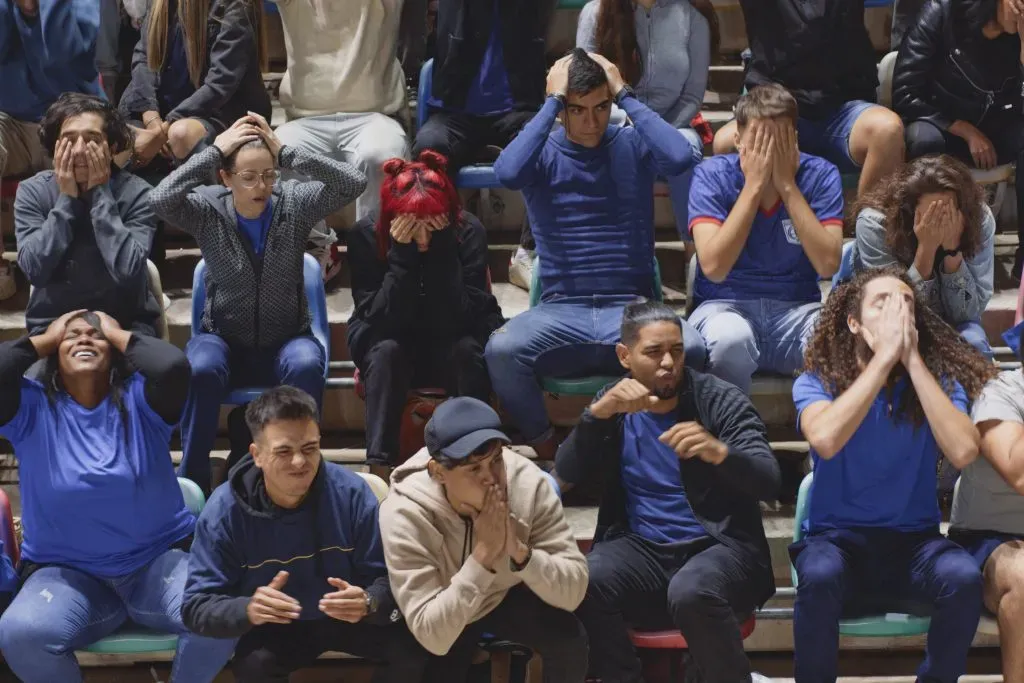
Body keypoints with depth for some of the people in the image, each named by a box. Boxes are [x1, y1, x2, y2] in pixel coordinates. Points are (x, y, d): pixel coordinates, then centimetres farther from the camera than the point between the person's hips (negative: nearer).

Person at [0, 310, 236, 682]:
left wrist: (119, 335, -4)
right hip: (65, 572, 0)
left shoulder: (138, 398, 1)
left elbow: (173, 366, -21)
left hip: (160, 559, 0)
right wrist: (44, 340, 0)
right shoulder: (32, 406, 3)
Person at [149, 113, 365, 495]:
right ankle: (192, 480, -19)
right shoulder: (208, 209, -7)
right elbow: (161, 200, -27)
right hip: (223, 338, 0)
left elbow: (353, 184, -20)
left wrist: (287, 152, -23)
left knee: (307, 366, -34)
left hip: (286, 339, 0)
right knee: (201, 370, -34)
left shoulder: (295, 203, -6)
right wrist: (216, 150, -25)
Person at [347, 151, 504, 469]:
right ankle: (379, 463, -33)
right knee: (386, 351, -33)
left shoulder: (469, 231, -21)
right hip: (391, 340, 0)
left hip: (452, 342, 0)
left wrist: (442, 250, -35)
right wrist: (401, 256, -36)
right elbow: (380, 319, -26)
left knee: (467, 351, -32)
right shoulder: (366, 235, -20)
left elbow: (456, 320, -28)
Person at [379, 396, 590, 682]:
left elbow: (573, 592, -26)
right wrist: (483, 553, -45)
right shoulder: (405, 514, -35)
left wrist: (518, 549, -43)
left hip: (507, 595, 1)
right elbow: (432, 636, -39)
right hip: (446, 612, -1)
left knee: (569, 639, -23)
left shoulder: (528, 483, -29)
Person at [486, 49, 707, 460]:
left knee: (691, 350, -32)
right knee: (501, 350, -31)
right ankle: (547, 453, -8)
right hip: (560, 310, 0)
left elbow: (681, 158, -15)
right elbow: (508, 173, -19)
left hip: (632, 307, 0)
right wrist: (553, 101, -10)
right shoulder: (543, 152, 6)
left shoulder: (632, 146, 8)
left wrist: (625, 96, -7)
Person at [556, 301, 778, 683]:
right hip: (642, 549, 3)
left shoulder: (720, 400, -2)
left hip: (719, 547, -2)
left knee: (691, 592, -37)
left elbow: (769, 482, -12)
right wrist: (599, 412, -17)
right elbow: (565, 477, -2)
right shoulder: (615, 406, 8)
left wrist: (718, 451, -33)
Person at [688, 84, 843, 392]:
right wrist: (754, 184, -19)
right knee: (730, 336, -37)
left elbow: (828, 264, -15)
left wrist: (787, 184, -16)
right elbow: (714, 267, -20)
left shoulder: (820, 175, -3)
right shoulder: (712, 175, -7)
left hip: (797, 308, 1)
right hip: (726, 306, -1)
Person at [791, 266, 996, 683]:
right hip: (837, 537, -2)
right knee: (820, 576, -36)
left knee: (964, 579, -30)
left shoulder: (940, 381, 2)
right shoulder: (815, 382, -4)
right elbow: (825, 440, -26)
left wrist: (913, 361, -17)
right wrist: (884, 358, -21)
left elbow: (963, 452, -18)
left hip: (913, 541, 2)